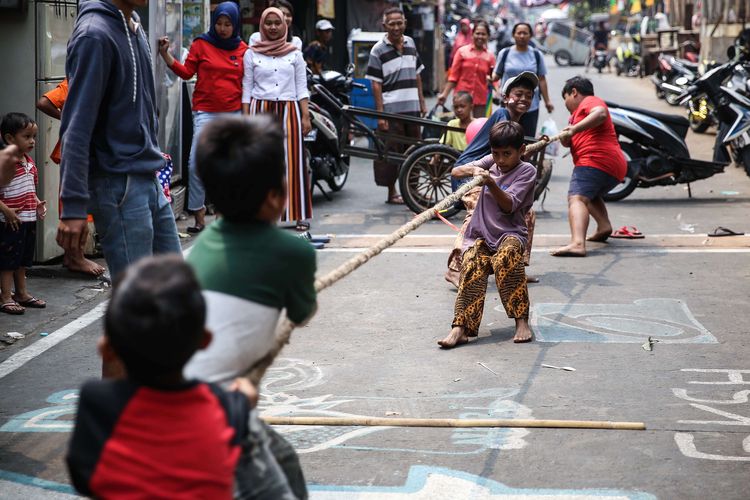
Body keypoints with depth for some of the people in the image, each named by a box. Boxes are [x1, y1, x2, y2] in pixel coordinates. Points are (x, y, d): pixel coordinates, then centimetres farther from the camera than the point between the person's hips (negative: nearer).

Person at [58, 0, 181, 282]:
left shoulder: (136, 30, 12)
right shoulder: (95, 34, -14)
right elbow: (76, 126, -19)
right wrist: (73, 206, -23)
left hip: (149, 181, 9)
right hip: (118, 185, -9)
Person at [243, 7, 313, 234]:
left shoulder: (294, 54, 11)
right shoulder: (251, 54, 9)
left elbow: (302, 88, 9)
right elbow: (247, 88, 7)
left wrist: (306, 116, 0)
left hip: (288, 111, 0)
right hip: (261, 110, 0)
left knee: (293, 162, -3)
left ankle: (300, 215, -1)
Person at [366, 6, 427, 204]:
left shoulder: (410, 43, 10)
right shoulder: (378, 50, -7)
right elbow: (376, 84, -8)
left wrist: (422, 102, 14)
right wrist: (380, 113, -14)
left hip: (412, 108, 5)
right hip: (391, 110, -5)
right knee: (391, 151, -1)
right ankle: (392, 192, 9)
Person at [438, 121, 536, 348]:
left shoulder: (527, 170, 0)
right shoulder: (490, 162, 14)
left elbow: (509, 205, -12)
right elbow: (456, 171, 5)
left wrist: (492, 184, -28)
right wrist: (473, 170, -17)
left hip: (509, 233, -3)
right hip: (479, 234, 3)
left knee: (506, 257, -37)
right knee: (471, 268, -28)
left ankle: (522, 321, -30)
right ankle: (460, 328, -36)